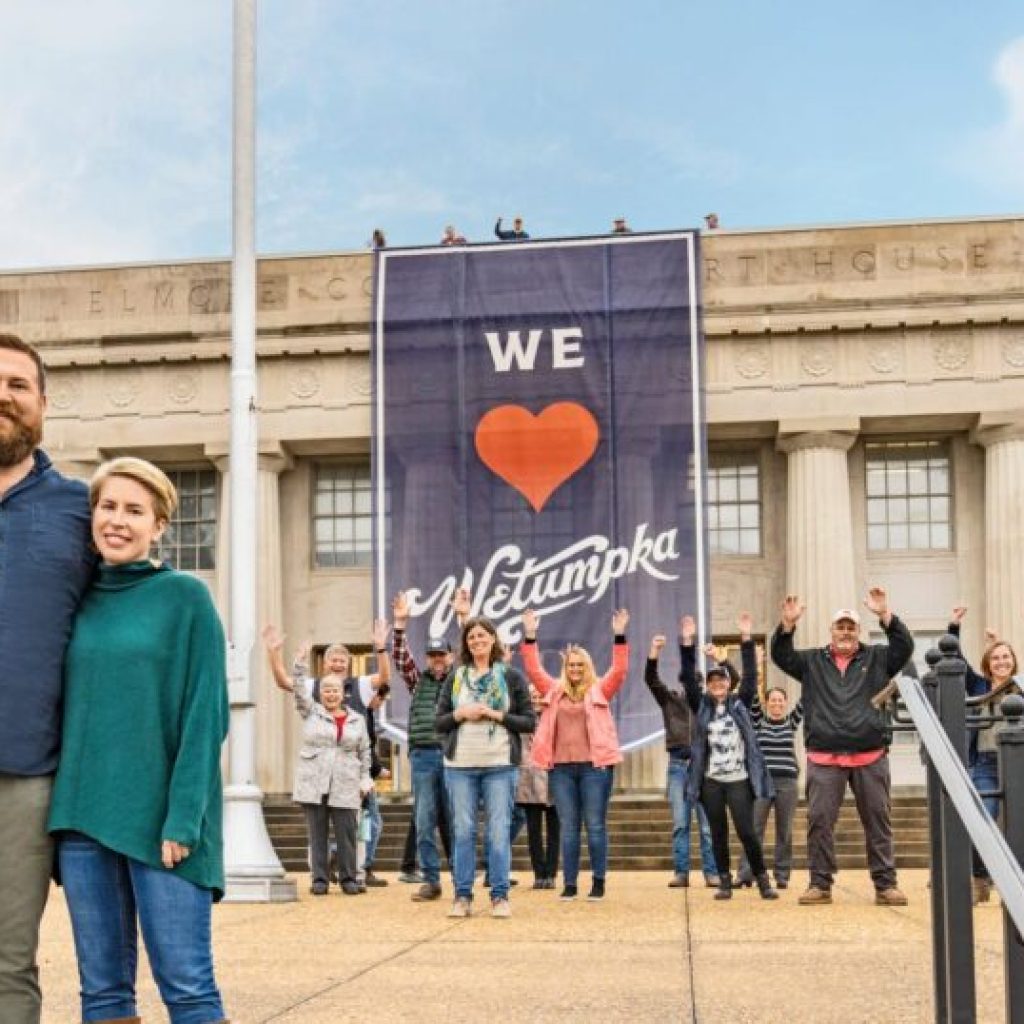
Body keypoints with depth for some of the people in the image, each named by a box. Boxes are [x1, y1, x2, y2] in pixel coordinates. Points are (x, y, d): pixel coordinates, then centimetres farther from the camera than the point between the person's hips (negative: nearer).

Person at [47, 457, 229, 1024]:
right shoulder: (78, 601, 12)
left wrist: (184, 817, -14)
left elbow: (204, 714, -6)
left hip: (158, 817, -4)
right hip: (82, 815, 5)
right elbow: (67, 707, 13)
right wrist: (63, 809, 5)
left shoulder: (185, 597, -1)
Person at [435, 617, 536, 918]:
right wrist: (461, 713, -9)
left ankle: (500, 897, 5)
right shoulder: (455, 678, 10)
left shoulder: (512, 677, 5)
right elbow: (439, 722, 10)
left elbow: (530, 722, 2)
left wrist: (496, 714, -10)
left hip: (500, 765, -2)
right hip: (460, 765, 2)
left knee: (499, 831, -2)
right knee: (462, 831, 2)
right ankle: (462, 897, 8)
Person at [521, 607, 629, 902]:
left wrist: (619, 637, -15)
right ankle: (569, 884, 10)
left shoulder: (599, 690, 6)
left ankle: (599, 882, 9)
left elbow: (619, 670, -5)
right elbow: (533, 670, 5)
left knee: (595, 825, 2)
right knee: (568, 827, 6)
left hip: (594, 765, -2)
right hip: (561, 767, 2)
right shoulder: (554, 691, 12)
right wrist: (530, 636, -4)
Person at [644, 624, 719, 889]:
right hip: (678, 763, 1)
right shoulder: (670, 699, 9)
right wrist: (653, 654, -17)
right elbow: (651, 679, -3)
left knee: (707, 823, 0)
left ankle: (711, 872, 4)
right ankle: (680, 872, 6)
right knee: (679, 823, 3)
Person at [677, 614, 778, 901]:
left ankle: (763, 880, 5)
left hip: (739, 779, -1)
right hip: (711, 780, 1)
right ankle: (724, 882, 13)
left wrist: (746, 639, -8)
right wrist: (687, 643, -10)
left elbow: (750, 675, -1)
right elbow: (688, 678, -1)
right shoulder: (702, 706, 7)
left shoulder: (740, 703, 6)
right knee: (718, 834, 5)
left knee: (747, 832, -5)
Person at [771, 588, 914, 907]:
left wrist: (884, 615, -15)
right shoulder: (813, 661, 12)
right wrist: (788, 624, -13)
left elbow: (905, 647, -3)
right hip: (824, 758, 0)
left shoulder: (876, 658, 10)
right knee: (819, 820, -1)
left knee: (878, 820, 4)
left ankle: (885, 884, 11)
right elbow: (780, 655, 3)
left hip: (870, 757, 0)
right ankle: (820, 884, 7)